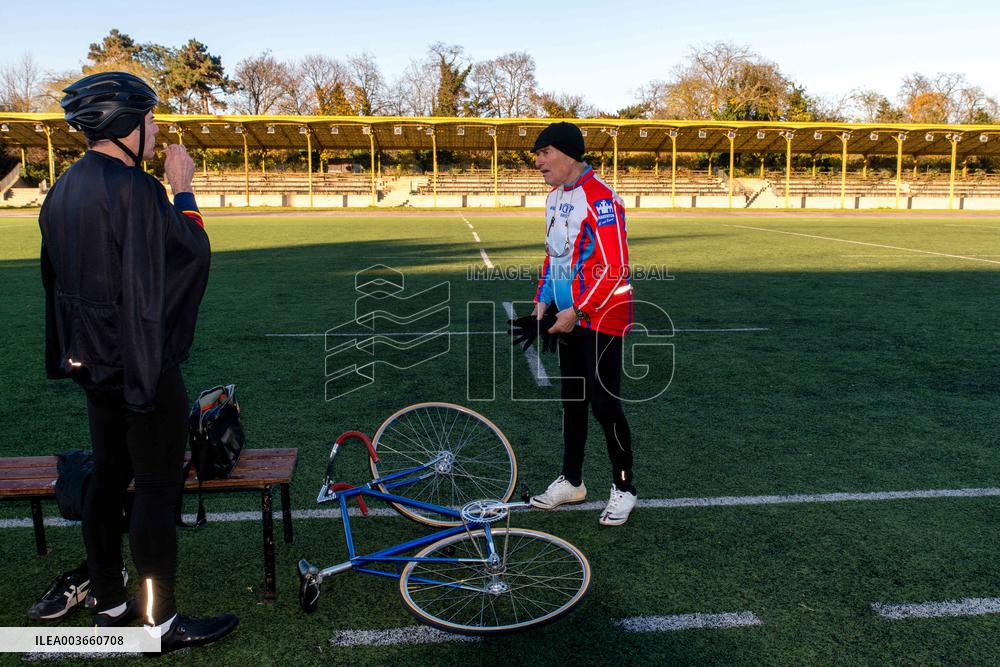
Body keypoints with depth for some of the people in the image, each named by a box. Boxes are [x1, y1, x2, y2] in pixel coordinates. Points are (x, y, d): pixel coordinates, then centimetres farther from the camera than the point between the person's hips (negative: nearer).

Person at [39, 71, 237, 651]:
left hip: (94, 358, 9)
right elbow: (191, 254, -16)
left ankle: (108, 603, 29)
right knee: (158, 487, -1)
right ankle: (161, 621, 9)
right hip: (142, 359, -9)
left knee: (109, 478, 16)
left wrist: (72, 349, 22)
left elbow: (56, 273, 16)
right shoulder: (133, 187, -19)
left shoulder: (65, 188, 10)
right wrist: (183, 189, -5)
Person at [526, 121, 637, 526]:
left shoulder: (599, 198, -18)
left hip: (601, 318, -9)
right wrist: (544, 300, 9)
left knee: (604, 403, -3)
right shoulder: (555, 196, 10)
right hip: (569, 317, 9)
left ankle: (623, 488, 14)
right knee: (572, 400, 15)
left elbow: (614, 269, -22)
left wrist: (577, 312, -19)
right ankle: (571, 481, 29)